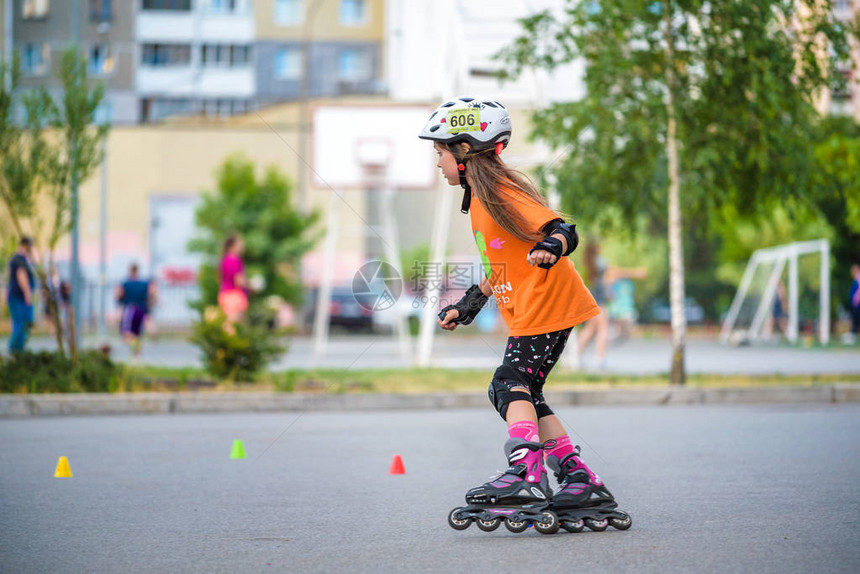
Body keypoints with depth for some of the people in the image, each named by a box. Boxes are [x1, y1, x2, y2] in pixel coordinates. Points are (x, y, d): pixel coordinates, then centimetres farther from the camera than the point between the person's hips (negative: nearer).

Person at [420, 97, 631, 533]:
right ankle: (580, 482, 9)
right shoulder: (480, 198, 16)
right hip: (528, 309, 10)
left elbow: (562, 230, -23)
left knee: (512, 384, -17)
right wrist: (468, 305, 27)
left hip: (546, 304, -10)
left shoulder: (501, 192, -15)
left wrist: (550, 248, -44)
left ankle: (526, 474, -25)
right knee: (518, 393, 8)